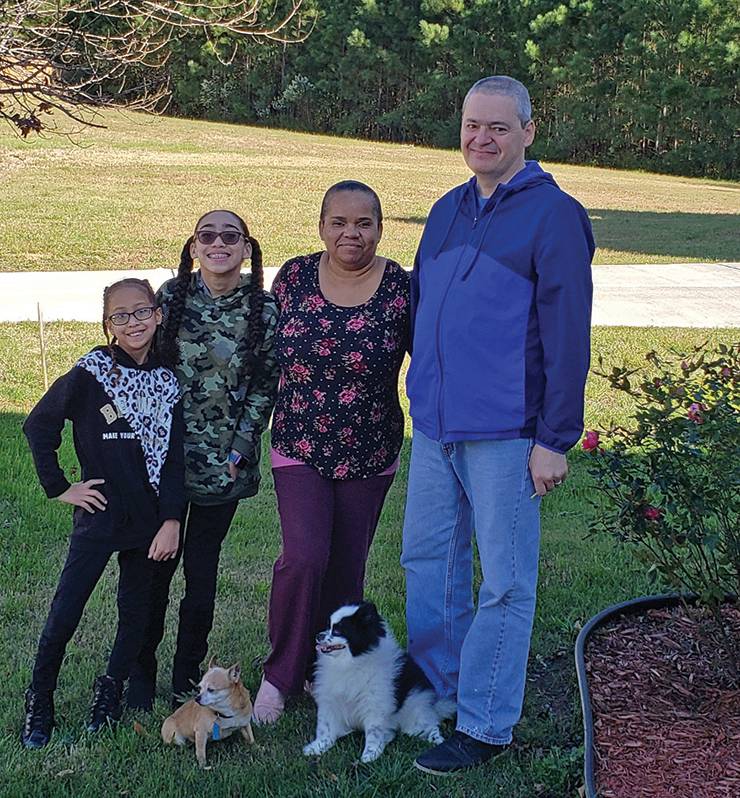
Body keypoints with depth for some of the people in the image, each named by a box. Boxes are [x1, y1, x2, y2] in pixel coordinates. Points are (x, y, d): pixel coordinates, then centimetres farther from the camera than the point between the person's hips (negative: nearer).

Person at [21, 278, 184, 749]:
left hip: (150, 519, 3)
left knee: (136, 612, 11)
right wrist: (58, 487, -4)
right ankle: (40, 705, 13)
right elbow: (39, 426, -1)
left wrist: (172, 520, -5)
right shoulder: (91, 374, -7)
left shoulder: (168, 382, 1)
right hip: (99, 513, -3)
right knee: (64, 614, -3)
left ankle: (111, 691, 29)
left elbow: (174, 458, 2)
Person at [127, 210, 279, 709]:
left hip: (223, 463, 0)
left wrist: (239, 451, -6)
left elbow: (264, 389, 0)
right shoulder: (171, 297, -1)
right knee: (155, 566, 5)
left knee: (202, 572, 6)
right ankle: (141, 674, 23)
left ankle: (188, 677, 23)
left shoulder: (264, 311, -3)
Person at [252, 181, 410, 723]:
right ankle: (279, 678, 2)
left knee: (345, 570, 8)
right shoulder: (294, 277, -2)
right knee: (305, 557, -16)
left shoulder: (401, 288, -7)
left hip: (369, 456, 0)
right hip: (300, 449, 0)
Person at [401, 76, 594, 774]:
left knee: (504, 584, 3)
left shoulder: (553, 215, -8)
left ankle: (484, 727, 13)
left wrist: (555, 439, -14)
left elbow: (567, 336, -12)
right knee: (427, 561, 15)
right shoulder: (447, 211, 13)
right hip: (434, 427, 7)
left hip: (505, 434, -7)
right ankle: (436, 693, 32)